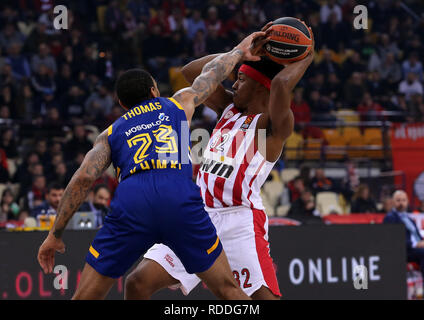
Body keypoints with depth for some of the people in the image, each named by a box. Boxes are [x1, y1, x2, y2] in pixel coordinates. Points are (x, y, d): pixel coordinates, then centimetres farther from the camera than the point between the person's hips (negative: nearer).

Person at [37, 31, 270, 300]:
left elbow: (83, 179, 11)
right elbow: (212, 74, 46)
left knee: (85, 298, 9)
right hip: (181, 199, 0)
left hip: (131, 201, 0)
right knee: (228, 289, 14)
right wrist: (240, 51, 65)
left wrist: (55, 235, 13)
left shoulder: (111, 133, 26)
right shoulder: (179, 105, 29)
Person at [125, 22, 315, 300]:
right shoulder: (229, 108, 19)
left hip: (240, 222, -7)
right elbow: (193, 72, 18)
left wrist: (307, 57, -8)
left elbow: (281, 84, -25)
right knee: (138, 283, -2)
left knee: (265, 297, -20)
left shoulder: (274, 123, -4)